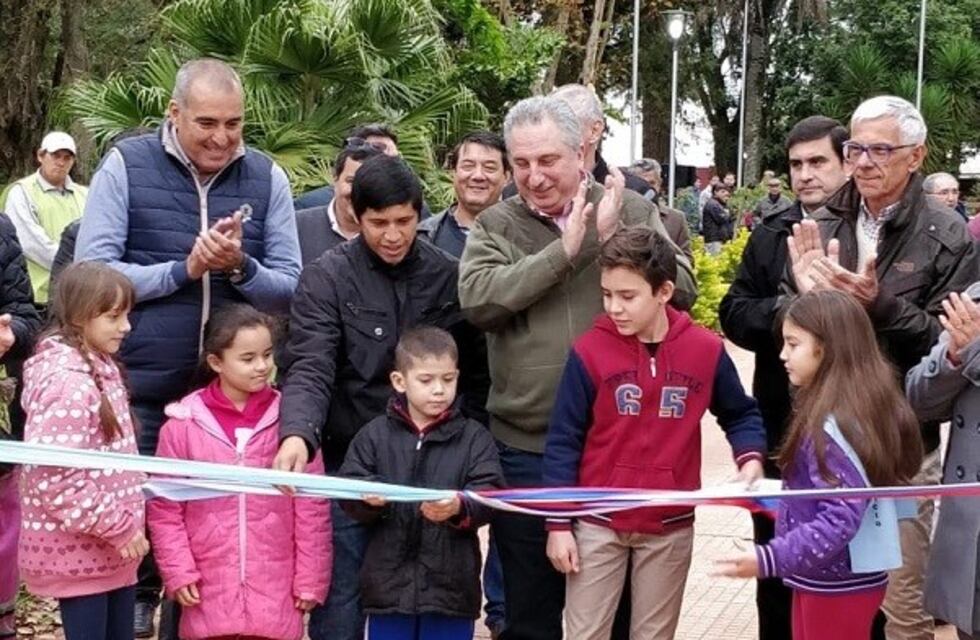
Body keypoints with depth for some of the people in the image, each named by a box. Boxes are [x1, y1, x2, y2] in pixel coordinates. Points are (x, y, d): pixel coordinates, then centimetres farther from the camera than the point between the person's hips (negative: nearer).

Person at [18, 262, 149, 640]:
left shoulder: (99, 368, 10)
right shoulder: (67, 383, -21)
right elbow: (54, 479, -26)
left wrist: (123, 526, 14)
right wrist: (119, 527, -19)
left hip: (111, 547, 9)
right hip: (77, 550, -9)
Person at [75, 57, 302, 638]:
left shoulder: (267, 178, 2)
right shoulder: (125, 165, -4)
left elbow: (291, 290, 1)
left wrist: (240, 267, -17)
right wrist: (182, 270, -16)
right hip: (140, 390, -2)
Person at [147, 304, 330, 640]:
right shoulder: (183, 425, -2)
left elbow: (312, 508, 1)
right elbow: (164, 508, 3)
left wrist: (311, 579, 0)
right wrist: (177, 572, -4)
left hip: (275, 594, 0)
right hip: (209, 594, 0)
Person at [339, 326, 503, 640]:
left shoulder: (474, 437, 1)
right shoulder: (375, 434, 3)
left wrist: (459, 508, -28)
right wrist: (367, 497, -22)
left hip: (450, 585, 0)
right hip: (389, 582, 1)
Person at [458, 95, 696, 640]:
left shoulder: (631, 210, 1)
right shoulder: (496, 225, 1)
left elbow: (683, 291, -7)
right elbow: (479, 300, -15)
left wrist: (614, 241, -18)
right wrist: (564, 249, -18)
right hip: (528, 448, 0)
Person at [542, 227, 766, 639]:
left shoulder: (706, 350, -5)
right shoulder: (589, 351, -10)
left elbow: (739, 414, 11)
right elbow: (563, 440, -5)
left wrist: (750, 457, -9)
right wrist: (558, 524, -7)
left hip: (670, 527, 1)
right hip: (597, 523, -1)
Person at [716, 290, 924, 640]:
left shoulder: (833, 424, -24)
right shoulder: (866, 404, 6)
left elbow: (841, 519, -28)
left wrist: (770, 558, -31)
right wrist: (773, 497, 19)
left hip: (837, 583, -9)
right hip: (837, 577, 9)